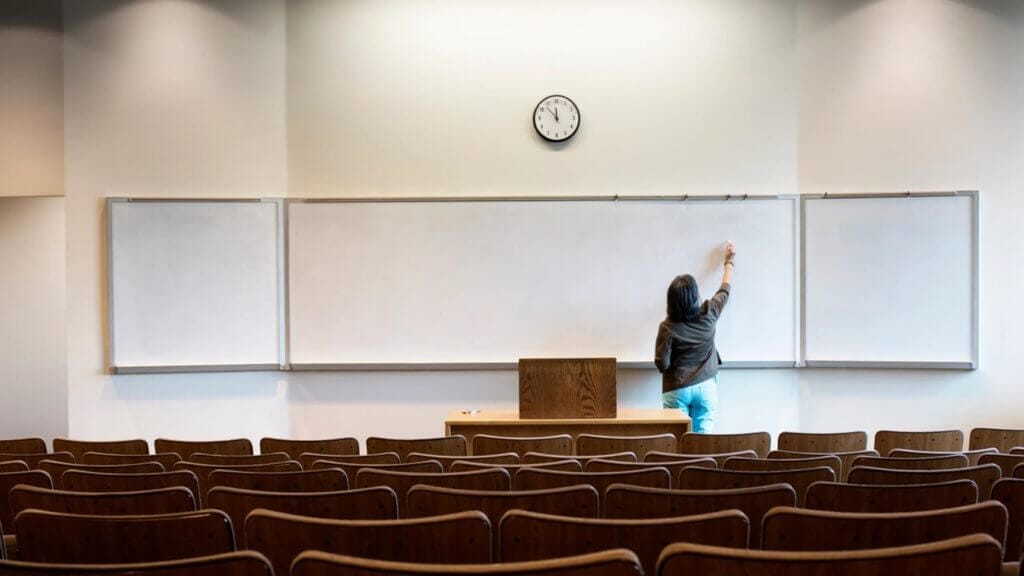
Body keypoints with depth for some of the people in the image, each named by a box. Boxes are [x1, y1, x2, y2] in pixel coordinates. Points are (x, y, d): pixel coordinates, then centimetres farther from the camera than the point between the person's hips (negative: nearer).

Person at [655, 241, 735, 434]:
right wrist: (729, 262, 28)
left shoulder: (668, 327, -13)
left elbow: (662, 364, -9)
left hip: (677, 389, -2)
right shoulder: (708, 315, -6)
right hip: (706, 387, 2)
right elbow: (725, 291, 13)